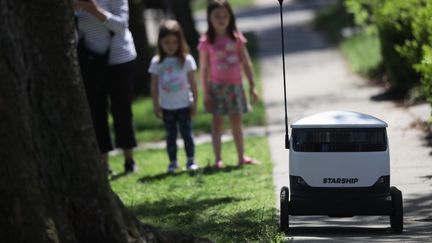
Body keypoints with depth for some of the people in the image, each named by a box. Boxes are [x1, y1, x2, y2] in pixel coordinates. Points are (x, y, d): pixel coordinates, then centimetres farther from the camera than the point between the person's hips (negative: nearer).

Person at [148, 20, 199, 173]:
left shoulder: (186, 60, -3)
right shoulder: (157, 62, -2)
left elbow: (192, 83, 0)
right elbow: (154, 86, 2)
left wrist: (194, 102, -1)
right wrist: (156, 105, 0)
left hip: (184, 104, -1)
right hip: (167, 106, 1)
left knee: (186, 132, 2)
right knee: (171, 134, 6)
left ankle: (191, 160, 10)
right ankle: (173, 162, 11)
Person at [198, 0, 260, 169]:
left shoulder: (236, 38, 1)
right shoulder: (207, 42, -7)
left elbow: (246, 63, 5)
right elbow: (204, 69, -4)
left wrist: (252, 86, 4)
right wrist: (206, 93, -6)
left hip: (235, 84, 3)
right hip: (217, 85, -3)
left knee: (237, 120, 10)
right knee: (217, 121, 0)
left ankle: (241, 157, 17)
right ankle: (218, 159, 1)